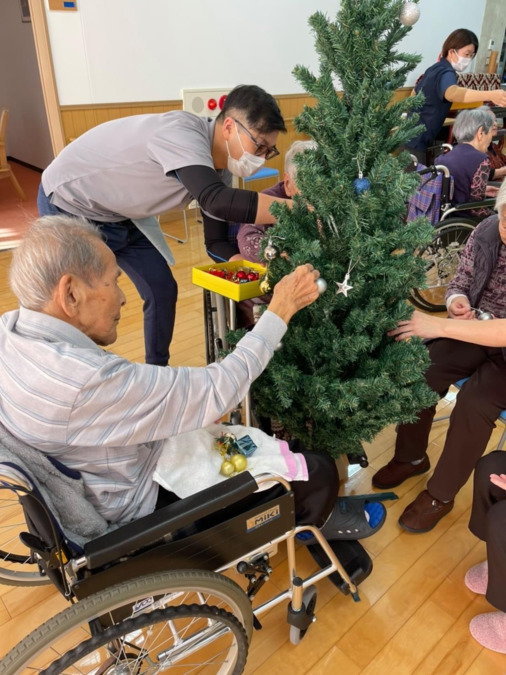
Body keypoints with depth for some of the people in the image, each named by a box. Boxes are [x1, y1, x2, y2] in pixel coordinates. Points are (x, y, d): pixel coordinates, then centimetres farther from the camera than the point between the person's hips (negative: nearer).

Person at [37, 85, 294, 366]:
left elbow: (218, 242, -4)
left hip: (122, 214, 8)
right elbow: (218, 202, -51)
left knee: (163, 290, 6)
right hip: (70, 205, -7)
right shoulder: (181, 134, -35)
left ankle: (157, 372, 26)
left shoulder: (220, 169, -9)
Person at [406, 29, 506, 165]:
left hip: (411, 135, 11)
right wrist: (490, 95, -58)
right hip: (415, 141, -11)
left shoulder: (436, 68, 13)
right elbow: (452, 93, -44)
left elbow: (416, 91, 30)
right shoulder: (446, 72, -20)